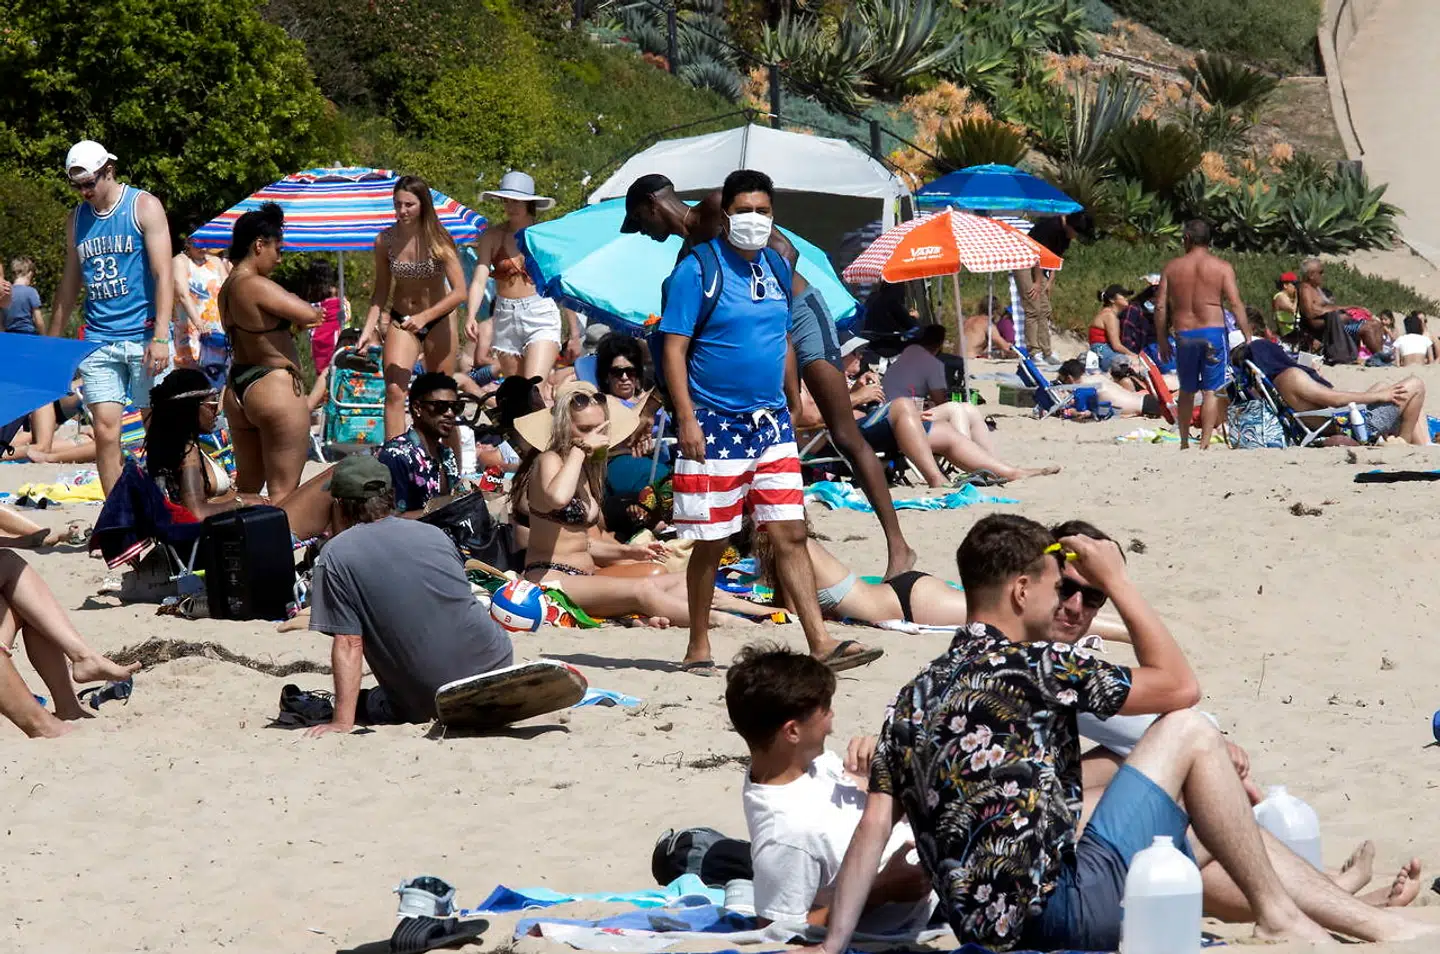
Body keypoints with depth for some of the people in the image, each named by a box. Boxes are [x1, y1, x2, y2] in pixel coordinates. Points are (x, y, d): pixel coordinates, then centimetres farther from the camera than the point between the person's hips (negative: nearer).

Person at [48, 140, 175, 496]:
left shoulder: (144, 207, -1)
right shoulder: (77, 219, 13)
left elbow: (163, 275, -7)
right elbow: (69, 283, 21)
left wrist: (161, 337, -16)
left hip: (143, 336, -4)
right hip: (99, 342, 4)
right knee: (105, 431, -4)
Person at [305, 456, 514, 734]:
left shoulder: (336, 556, -6)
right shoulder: (434, 534, 10)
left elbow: (348, 644, -12)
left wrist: (343, 723, -11)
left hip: (430, 701, -5)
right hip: (497, 663, 5)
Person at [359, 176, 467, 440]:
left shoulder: (438, 240, -14)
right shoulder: (385, 241, -7)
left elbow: (459, 292, -17)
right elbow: (381, 292, 4)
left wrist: (425, 317, -27)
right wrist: (369, 329, -8)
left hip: (438, 319, -1)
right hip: (400, 322, 1)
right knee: (394, 391, -16)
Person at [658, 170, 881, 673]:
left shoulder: (777, 266, 11)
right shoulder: (697, 269, -8)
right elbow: (674, 348, -11)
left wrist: (790, 407, 17)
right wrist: (686, 419, -17)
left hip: (770, 422, 5)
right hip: (715, 424, -5)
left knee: (791, 534, 1)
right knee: (711, 542, 2)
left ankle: (821, 642, -2)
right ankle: (698, 647, 14)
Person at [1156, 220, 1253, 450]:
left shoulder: (1172, 268, 6)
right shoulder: (1222, 267, -1)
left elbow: (1160, 307, 4)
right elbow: (1235, 304, -9)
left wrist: (1162, 340, 12)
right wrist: (1248, 337, -7)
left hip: (1183, 334, 3)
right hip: (1212, 332, -3)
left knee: (1186, 391, 17)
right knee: (1211, 391, 0)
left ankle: (1184, 441, 24)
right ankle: (1204, 443, -8)